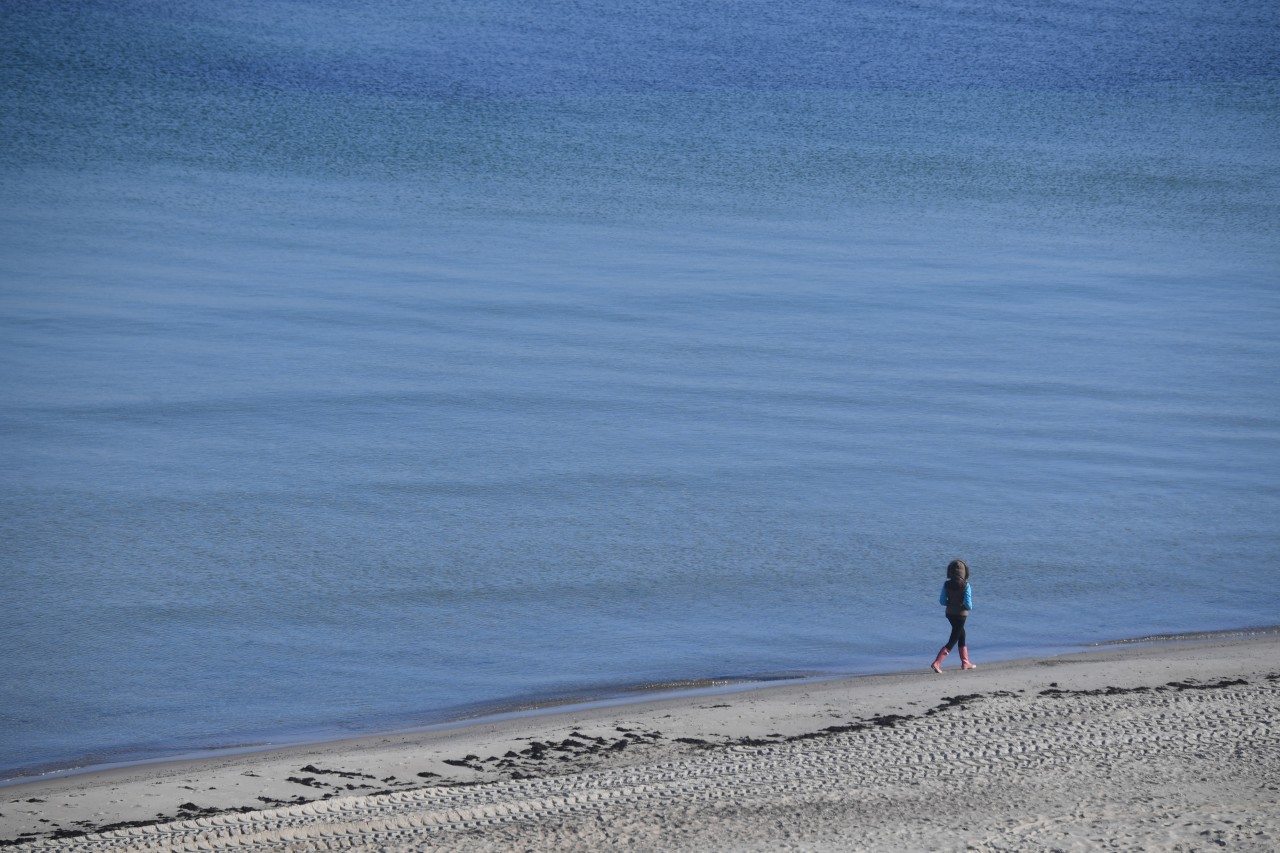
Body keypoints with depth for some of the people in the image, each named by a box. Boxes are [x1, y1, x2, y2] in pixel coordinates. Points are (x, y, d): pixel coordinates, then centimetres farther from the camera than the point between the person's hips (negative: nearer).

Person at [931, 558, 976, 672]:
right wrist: (970, 607, 4)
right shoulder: (965, 585, -17)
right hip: (961, 614, -6)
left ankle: (965, 663, 33)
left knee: (962, 636, 24)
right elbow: (968, 603, -18)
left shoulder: (946, 585, -4)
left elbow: (942, 601, -1)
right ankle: (937, 663, -13)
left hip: (950, 613, 6)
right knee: (952, 641, -1)